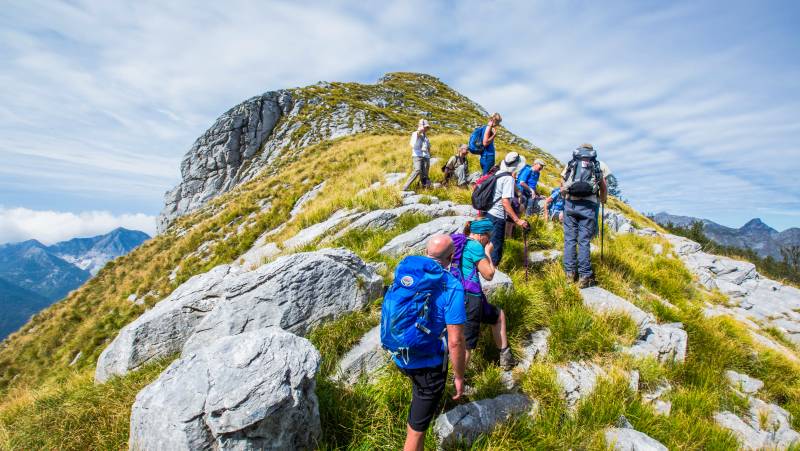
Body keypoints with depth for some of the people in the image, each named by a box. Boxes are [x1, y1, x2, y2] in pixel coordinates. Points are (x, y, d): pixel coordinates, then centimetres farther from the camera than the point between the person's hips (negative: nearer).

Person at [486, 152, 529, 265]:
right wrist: (517, 220, -25)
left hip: (488, 213, 8)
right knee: (496, 248, 0)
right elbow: (505, 202, -25)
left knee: (489, 244, 21)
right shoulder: (509, 178, -17)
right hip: (497, 217, -8)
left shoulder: (498, 173, 7)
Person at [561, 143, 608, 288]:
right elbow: (604, 190, 20)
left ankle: (570, 272, 8)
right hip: (588, 206, 0)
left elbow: (562, 188, 15)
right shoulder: (597, 169, 15)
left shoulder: (569, 166, 14)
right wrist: (602, 200, 39)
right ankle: (585, 276, 0)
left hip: (570, 204, 0)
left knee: (569, 239, 6)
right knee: (584, 241, 0)